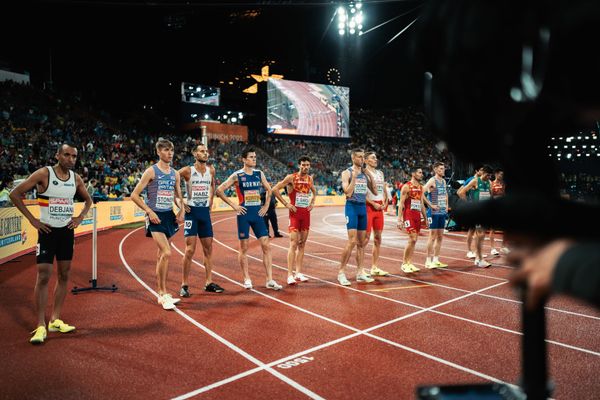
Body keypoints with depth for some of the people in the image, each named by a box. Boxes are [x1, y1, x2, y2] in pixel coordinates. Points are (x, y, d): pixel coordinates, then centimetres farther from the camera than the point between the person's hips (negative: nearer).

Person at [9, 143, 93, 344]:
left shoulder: (76, 178, 3)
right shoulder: (43, 174, -11)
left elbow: (88, 200, 19)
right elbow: (15, 193, -9)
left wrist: (80, 217, 4)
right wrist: (32, 219, -11)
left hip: (67, 231, 5)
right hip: (48, 231, -5)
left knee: (64, 276, 9)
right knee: (43, 277, -6)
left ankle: (55, 320, 20)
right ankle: (41, 326, 1)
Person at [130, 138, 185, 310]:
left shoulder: (175, 173, 10)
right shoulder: (151, 171, -7)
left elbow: (178, 196, 21)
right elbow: (134, 195, -9)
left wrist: (181, 211, 5)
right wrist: (149, 211, -16)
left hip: (169, 216, 6)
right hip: (156, 217, -6)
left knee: (161, 255, 14)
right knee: (166, 253, -17)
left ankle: (162, 293, 23)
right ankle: (163, 293, -4)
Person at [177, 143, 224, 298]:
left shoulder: (211, 170, 5)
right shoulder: (187, 170, -10)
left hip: (205, 211, 5)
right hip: (191, 211, -5)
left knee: (208, 248, 8)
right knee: (190, 249, -7)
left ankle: (209, 282, 18)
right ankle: (184, 285, 3)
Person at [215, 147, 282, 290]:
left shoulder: (259, 174, 7)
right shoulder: (237, 175, -6)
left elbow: (269, 190, 20)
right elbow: (219, 190, -8)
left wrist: (266, 205, 9)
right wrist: (233, 205, -10)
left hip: (258, 213, 4)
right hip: (244, 214, -4)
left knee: (266, 246, 0)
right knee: (244, 248, 5)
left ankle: (270, 280, 5)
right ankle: (247, 279, 18)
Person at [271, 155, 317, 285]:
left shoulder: (310, 179, 9)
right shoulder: (291, 177, -9)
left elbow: (314, 191, 28)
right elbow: (275, 189, -10)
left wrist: (312, 203, 11)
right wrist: (286, 204, -12)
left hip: (306, 213, 6)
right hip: (295, 213, -6)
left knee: (302, 244, 8)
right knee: (293, 244, -10)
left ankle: (298, 273, 16)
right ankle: (290, 274, -6)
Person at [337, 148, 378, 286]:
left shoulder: (366, 173, 12)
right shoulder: (347, 173, -5)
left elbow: (375, 192, 10)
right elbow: (348, 193, -16)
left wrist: (371, 175, 1)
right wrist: (354, 176, -17)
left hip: (363, 207, 7)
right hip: (352, 207, -6)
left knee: (361, 242, 9)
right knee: (352, 241, -13)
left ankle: (360, 272, 16)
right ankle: (341, 272, -3)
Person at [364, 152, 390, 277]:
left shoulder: (380, 173, 16)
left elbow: (384, 190, 20)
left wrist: (385, 202, 4)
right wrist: (373, 204, -17)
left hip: (380, 208, 7)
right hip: (368, 207, -7)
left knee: (378, 237, 9)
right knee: (366, 237, -6)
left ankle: (374, 267, 18)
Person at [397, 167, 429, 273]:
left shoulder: (421, 187, 15)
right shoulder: (406, 186, -8)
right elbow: (401, 203, -12)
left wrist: (425, 218, 17)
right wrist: (399, 219, -18)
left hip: (417, 215, 8)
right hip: (409, 215, -8)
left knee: (414, 240, 7)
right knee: (412, 239, -13)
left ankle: (410, 263, 15)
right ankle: (404, 263, -2)